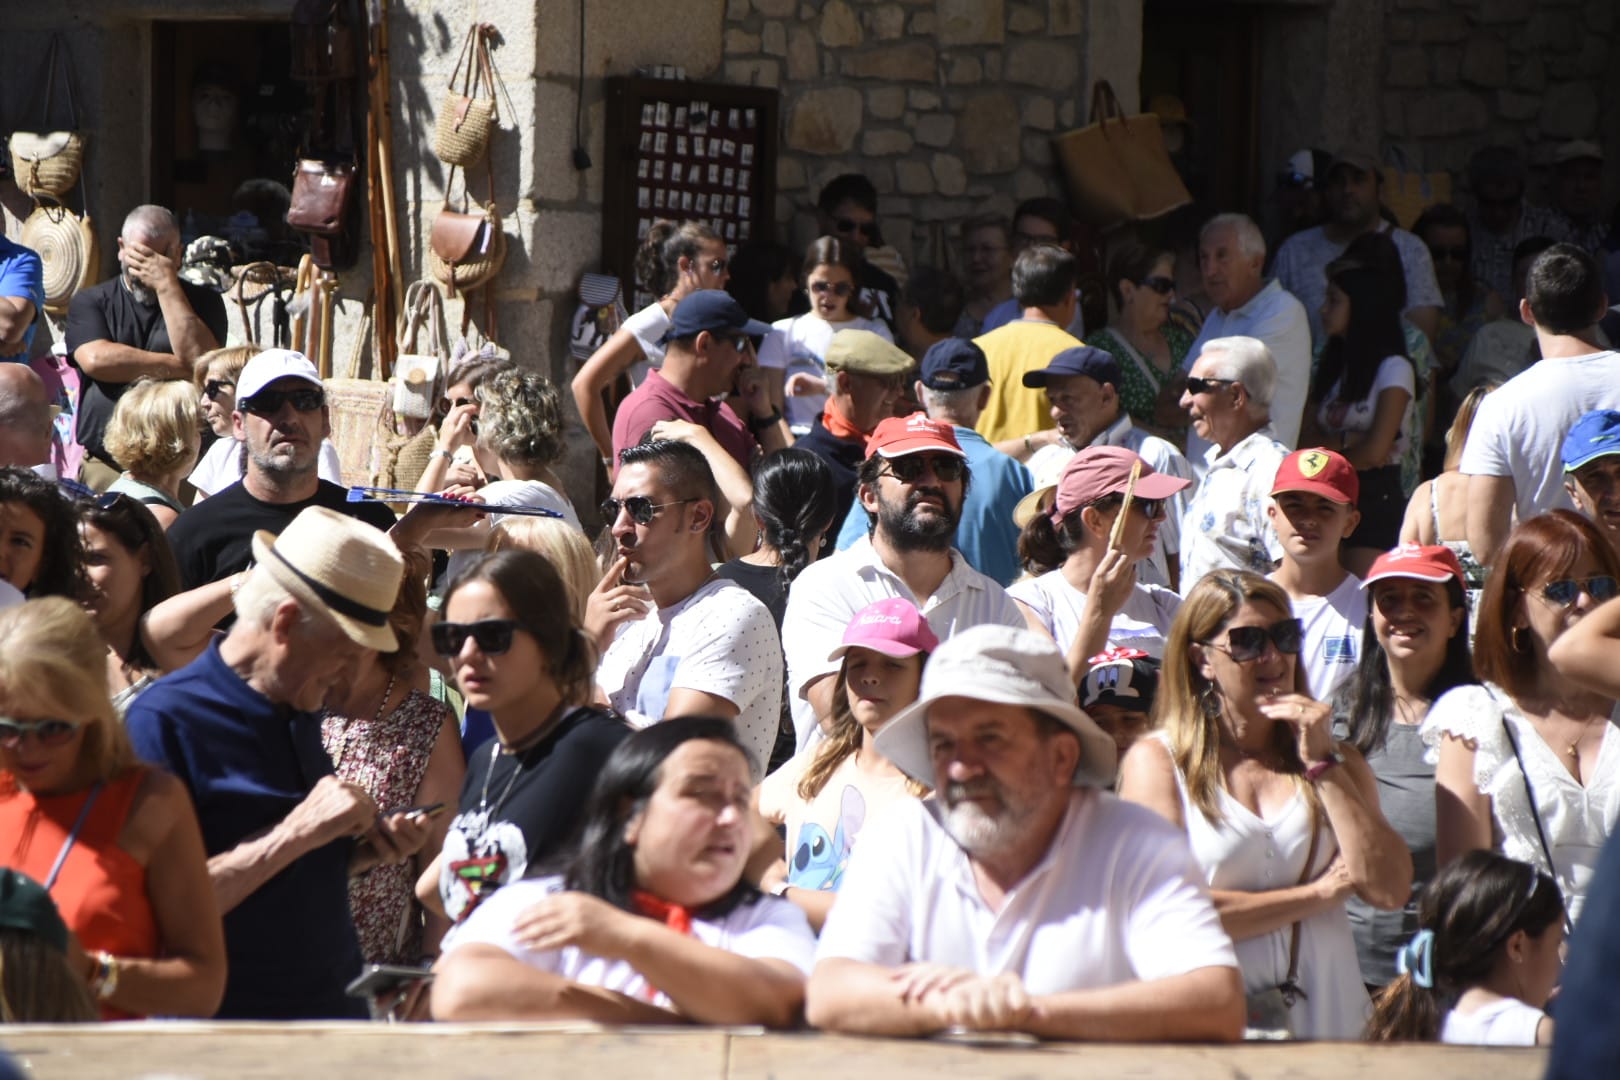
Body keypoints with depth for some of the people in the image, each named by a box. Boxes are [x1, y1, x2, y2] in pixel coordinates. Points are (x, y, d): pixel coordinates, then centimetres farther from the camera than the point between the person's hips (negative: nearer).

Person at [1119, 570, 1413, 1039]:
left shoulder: (1336, 760, 18)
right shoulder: (1156, 760, 6)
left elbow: (1390, 890, 5)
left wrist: (1322, 765, 2)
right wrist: (1318, 894, 1)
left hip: (1329, 1025, 3)